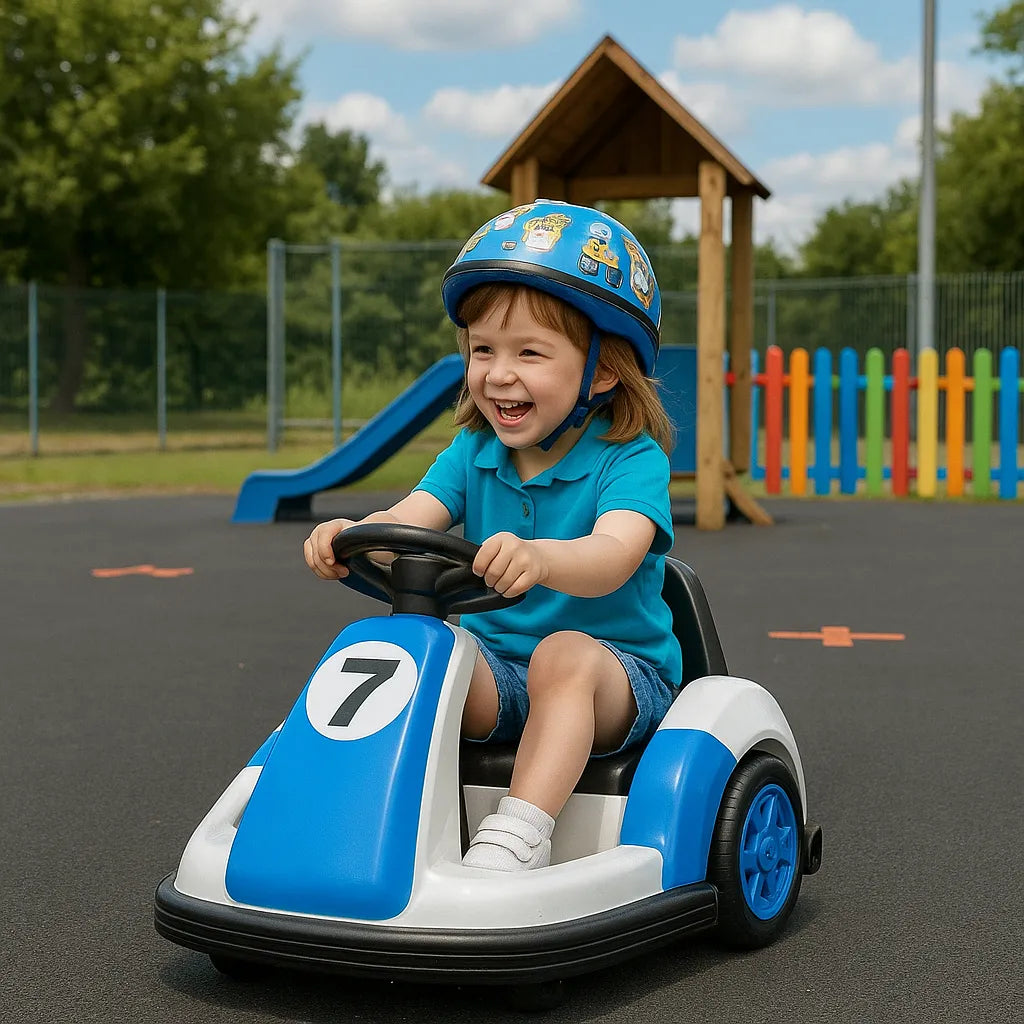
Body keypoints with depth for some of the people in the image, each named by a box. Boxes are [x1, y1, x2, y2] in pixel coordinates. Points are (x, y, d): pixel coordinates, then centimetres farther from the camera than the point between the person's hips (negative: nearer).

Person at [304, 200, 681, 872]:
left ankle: (519, 836, -38)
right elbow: (410, 518, -13)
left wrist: (540, 557, -56)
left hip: (621, 673, -4)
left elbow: (615, 555, -34)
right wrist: (353, 536, -37)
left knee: (564, 654, -36)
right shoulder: (472, 453, 4)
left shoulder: (630, 459, -14)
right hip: (498, 672, 4)